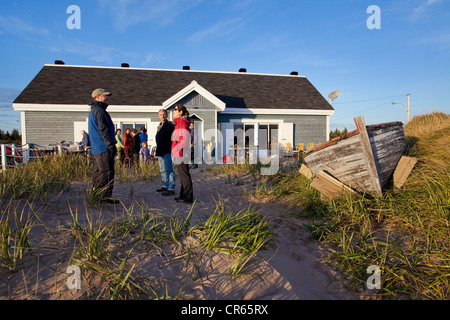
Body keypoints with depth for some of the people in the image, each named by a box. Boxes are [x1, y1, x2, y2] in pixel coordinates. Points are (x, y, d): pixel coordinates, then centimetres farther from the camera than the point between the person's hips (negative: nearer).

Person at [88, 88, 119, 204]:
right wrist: (111, 145, -19)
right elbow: (104, 130, -19)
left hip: (95, 148, 11)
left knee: (97, 172, 14)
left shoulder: (92, 112, 21)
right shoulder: (99, 111, -12)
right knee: (106, 172, -7)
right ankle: (105, 196, -4)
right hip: (103, 148, -10)